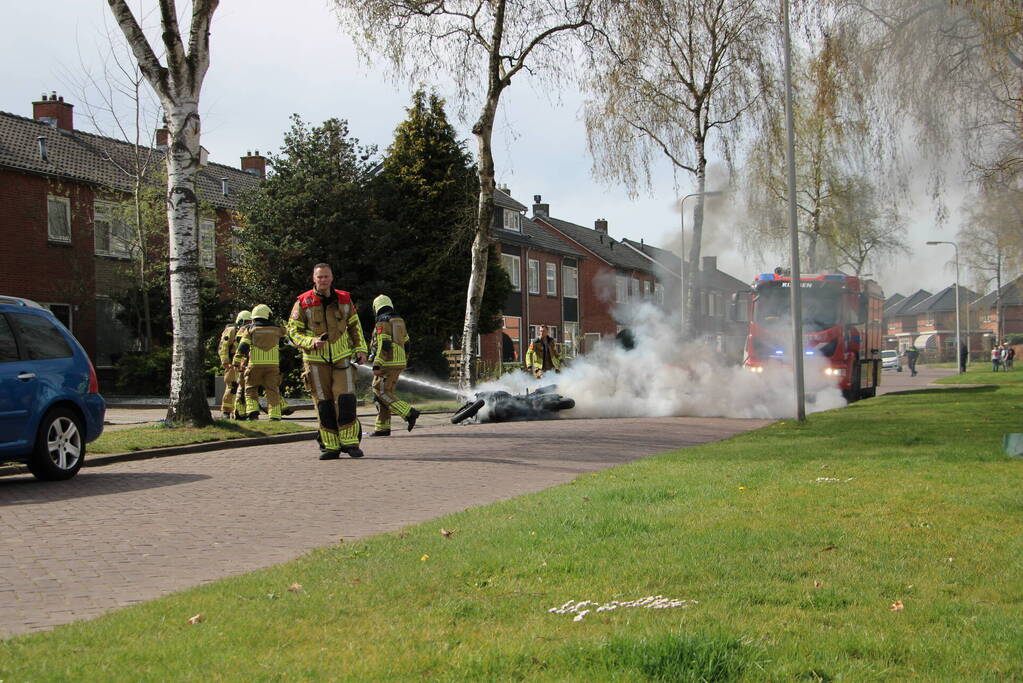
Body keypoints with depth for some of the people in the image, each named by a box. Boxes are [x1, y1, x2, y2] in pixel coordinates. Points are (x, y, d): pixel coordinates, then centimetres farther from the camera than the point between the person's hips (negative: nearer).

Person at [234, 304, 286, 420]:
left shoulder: (250, 329, 4)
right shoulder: (276, 329, 9)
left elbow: (243, 346, -2)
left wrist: (237, 361, 6)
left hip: (255, 364, -1)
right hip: (273, 364, 1)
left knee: (251, 389, 13)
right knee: (272, 390, 4)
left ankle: (252, 411, -4)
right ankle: (275, 416, -5)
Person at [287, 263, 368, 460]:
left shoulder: (344, 300, 5)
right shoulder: (303, 303, -3)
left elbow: (355, 326, 16)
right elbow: (293, 331, -1)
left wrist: (360, 350, 7)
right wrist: (311, 342, -18)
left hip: (342, 358, 1)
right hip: (316, 360, -1)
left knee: (345, 399, -11)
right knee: (324, 404, 1)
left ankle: (350, 443, -5)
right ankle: (331, 446, 7)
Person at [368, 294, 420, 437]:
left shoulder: (382, 323, -11)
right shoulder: (399, 321, 15)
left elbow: (382, 345, -19)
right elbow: (405, 341, 20)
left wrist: (376, 365, -20)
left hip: (386, 363, -9)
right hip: (399, 362, 9)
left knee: (381, 392, -7)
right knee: (386, 392, 11)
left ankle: (409, 413, -17)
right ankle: (383, 427, 9)